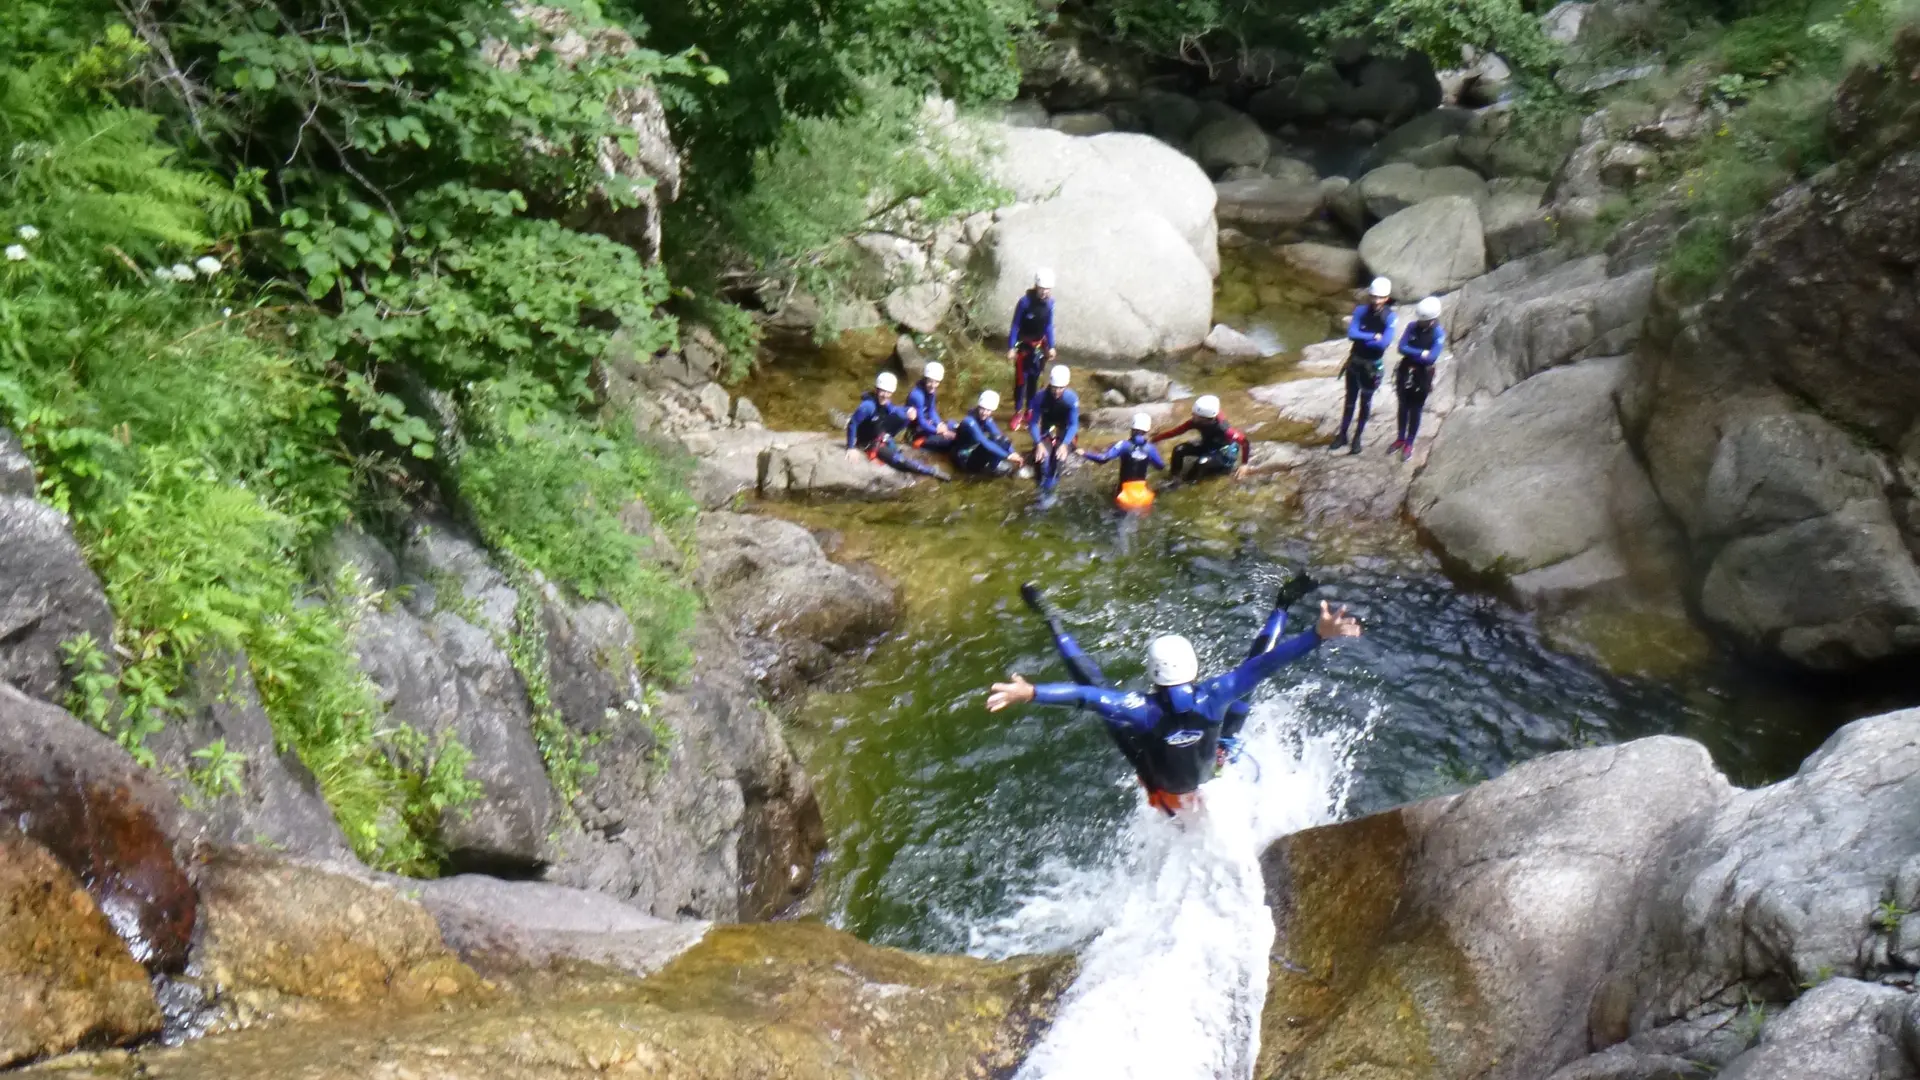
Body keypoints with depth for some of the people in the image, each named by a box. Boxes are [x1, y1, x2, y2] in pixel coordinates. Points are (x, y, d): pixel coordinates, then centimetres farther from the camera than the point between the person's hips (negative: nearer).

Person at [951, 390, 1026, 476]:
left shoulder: (986, 419, -2)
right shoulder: (969, 421, -26)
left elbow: (999, 436, -9)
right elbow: (985, 443, -35)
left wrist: (1012, 453, -24)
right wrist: (1008, 455, -39)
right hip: (965, 459, -8)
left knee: (1003, 441, -14)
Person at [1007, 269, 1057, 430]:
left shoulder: (1049, 302, -7)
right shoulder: (1025, 301, -20)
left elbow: (1049, 325, 5)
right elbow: (1015, 325, -14)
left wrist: (1051, 347, 6)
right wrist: (1011, 348, -15)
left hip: (1039, 345, 4)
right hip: (1024, 344, -4)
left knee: (1034, 379, 11)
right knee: (1021, 378, -4)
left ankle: (1030, 411, 22)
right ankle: (1018, 412, 6)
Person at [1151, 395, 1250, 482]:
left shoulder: (1222, 428, -39)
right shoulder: (1196, 421, -23)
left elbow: (1243, 440, -34)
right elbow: (1177, 430, -17)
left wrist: (1244, 464, -31)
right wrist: (1155, 438, -21)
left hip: (1224, 451, -6)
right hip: (1208, 445, 6)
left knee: (1202, 462, -33)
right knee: (1179, 450, -14)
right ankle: (1174, 479, 3)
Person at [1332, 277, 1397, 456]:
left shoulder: (1390, 317, -16)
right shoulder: (1361, 311, -10)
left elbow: (1385, 342, -27)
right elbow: (1351, 334, -21)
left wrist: (1361, 336, -19)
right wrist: (1373, 336, -25)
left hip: (1373, 365, -2)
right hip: (1355, 361, 2)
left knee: (1365, 401, 12)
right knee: (1350, 399, 15)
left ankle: (1358, 437, 25)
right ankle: (1342, 434, 27)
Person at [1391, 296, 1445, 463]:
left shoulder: (1439, 333, -14)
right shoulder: (1413, 326, -5)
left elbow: (1432, 357, -21)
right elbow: (1402, 347, -11)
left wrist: (1411, 353, -14)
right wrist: (1421, 353, -19)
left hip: (1422, 376, -3)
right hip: (1405, 372, 3)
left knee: (1415, 410, 6)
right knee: (1403, 407, 14)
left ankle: (1409, 444, 17)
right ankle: (1401, 439, 29)